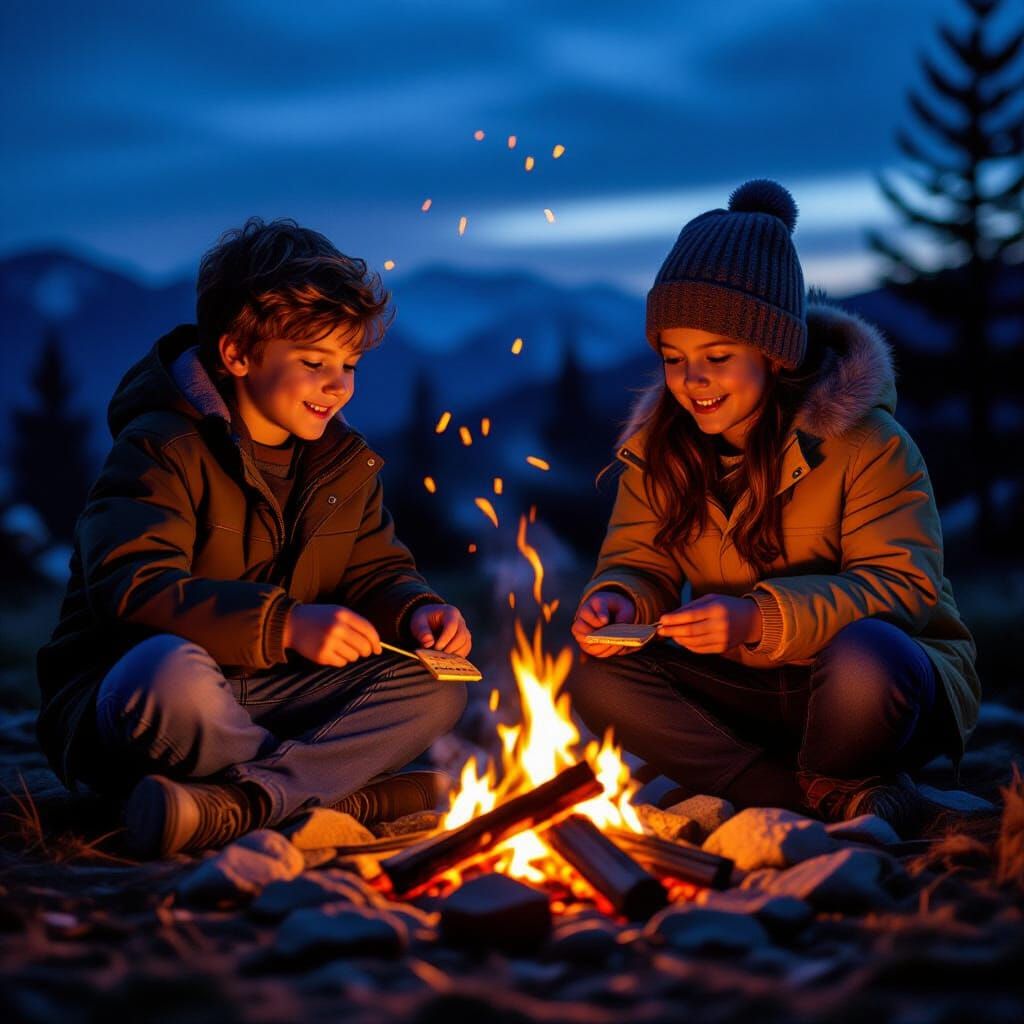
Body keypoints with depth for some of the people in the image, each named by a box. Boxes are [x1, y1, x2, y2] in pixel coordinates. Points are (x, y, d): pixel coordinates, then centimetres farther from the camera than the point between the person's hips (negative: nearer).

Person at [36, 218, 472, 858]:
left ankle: (233, 804, -30)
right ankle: (356, 793, -22)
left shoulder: (347, 462, 11)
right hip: (115, 702, -7)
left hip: (265, 697, 7)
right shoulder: (163, 447, -12)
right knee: (174, 673, -42)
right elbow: (131, 588, -26)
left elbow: (376, 572, 15)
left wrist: (416, 612, -11)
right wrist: (285, 625, -36)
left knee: (434, 686, -12)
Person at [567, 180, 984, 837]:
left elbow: (905, 586, -21)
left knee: (864, 656, -40)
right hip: (749, 693, 6)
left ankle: (829, 779, -5)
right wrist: (617, 601, -21)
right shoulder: (658, 446, 2)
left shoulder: (867, 443, -15)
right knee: (602, 680, -19)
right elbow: (639, 562, 6)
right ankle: (843, 801, -23)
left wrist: (760, 620, -35)